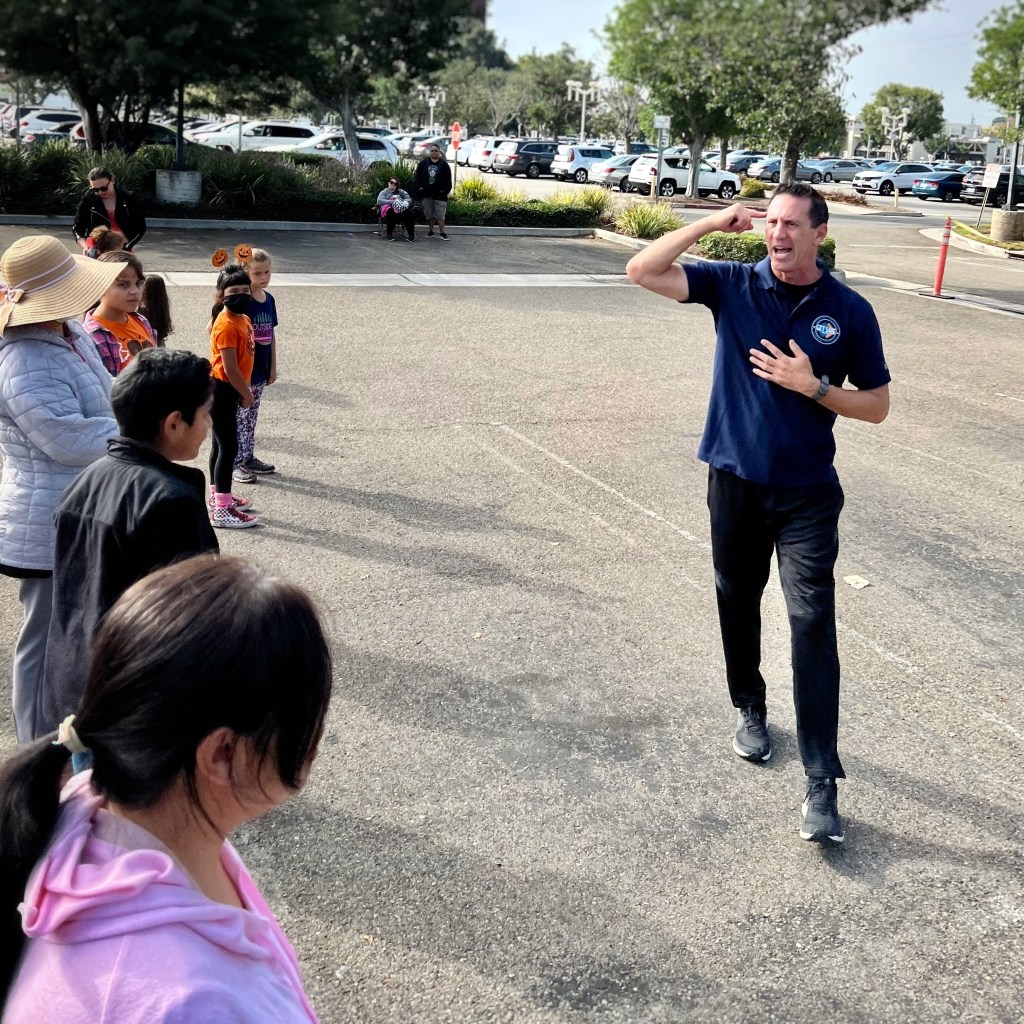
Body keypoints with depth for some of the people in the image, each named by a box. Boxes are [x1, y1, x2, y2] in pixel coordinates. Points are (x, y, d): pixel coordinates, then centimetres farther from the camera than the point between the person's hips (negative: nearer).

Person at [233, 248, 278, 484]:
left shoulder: (269, 299, 7)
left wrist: (273, 367, 14)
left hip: (260, 370, 7)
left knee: (251, 416, 17)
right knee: (239, 417, -1)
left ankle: (248, 457, 27)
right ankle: (236, 463, 6)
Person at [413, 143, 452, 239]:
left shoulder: (444, 165, 2)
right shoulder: (423, 163, 6)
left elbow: (448, 180, 1)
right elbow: (417, 177, 6)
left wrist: (445, 190, -9)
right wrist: (418, 188, -6)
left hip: (439, 195, -2)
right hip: (427, 194, 2)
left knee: (440, 215, -5)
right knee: (429, 215, 10)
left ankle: (442, 233, -1)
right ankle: (430, 231, 20)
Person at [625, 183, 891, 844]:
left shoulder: (849, 312, -4)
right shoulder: (734, 286, -2)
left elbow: (877, 406, 1)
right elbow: (642, 271, -11)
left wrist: (814, 387, -15)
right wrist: (714, 223, -13)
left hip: (808, 493, -2)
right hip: (735, 483, 2)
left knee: (813, 624, -9)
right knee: (738, 603, 17)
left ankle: (822, 784, -7)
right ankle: (750, 708, 42)